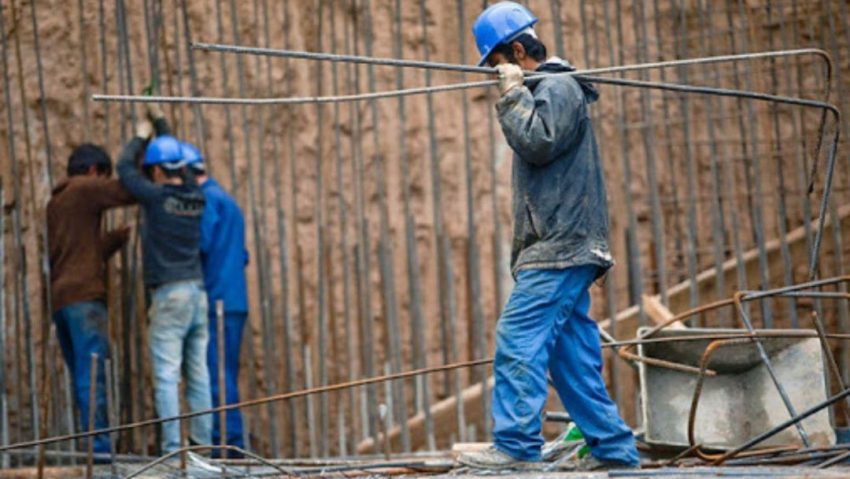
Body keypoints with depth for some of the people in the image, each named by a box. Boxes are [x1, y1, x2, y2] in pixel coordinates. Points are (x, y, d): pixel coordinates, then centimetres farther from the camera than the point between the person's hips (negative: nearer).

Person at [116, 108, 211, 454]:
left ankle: (172, 447, -12)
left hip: (169, 294, -6)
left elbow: (125, 167, 7)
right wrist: (160, 124, 38)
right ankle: (202, 442, 7)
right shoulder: (195, 197, 8)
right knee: (198, 375, 8)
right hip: (198, 292, 6)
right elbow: (179, 161, 27)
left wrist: (141, 136, 23)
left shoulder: (157, 197, -8)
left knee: (166, 376, -7)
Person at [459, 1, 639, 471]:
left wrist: (512, 92, -13)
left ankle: (515, 445, -19)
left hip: (559, 249, -11)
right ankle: (613, 446, 9)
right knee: (571, 354, 8)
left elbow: (538, 143, -19)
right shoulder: (543, 90, 23)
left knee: (518, 341, -15)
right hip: (560, 248, 11)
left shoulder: (558, 88, -7)